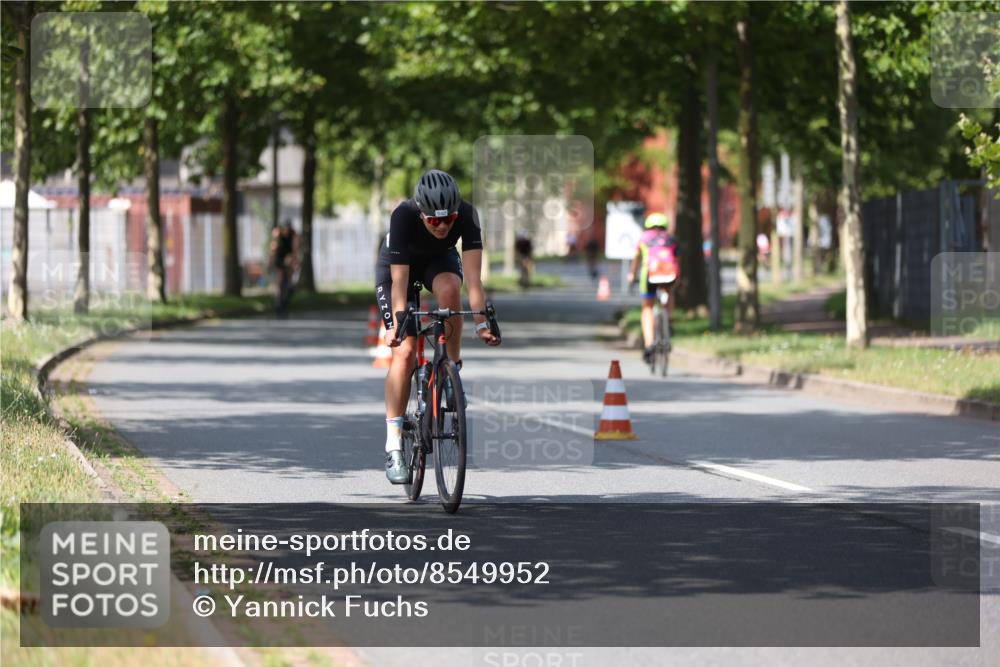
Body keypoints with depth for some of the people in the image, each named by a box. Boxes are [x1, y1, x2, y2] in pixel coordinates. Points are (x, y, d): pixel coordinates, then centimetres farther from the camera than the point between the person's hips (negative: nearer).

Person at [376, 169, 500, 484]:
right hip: (397, 262, -2)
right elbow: (399, 280, -38)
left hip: (439, 259, 2)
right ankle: (393, 446, -10)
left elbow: (472, 274, -36)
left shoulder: (466, 215, -32)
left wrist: (481, 322, -46)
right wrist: (397, 326, -48)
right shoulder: (403, 216, -37)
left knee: (449, 290, -36)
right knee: (404, 352, -14)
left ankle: (453, 368, -13)